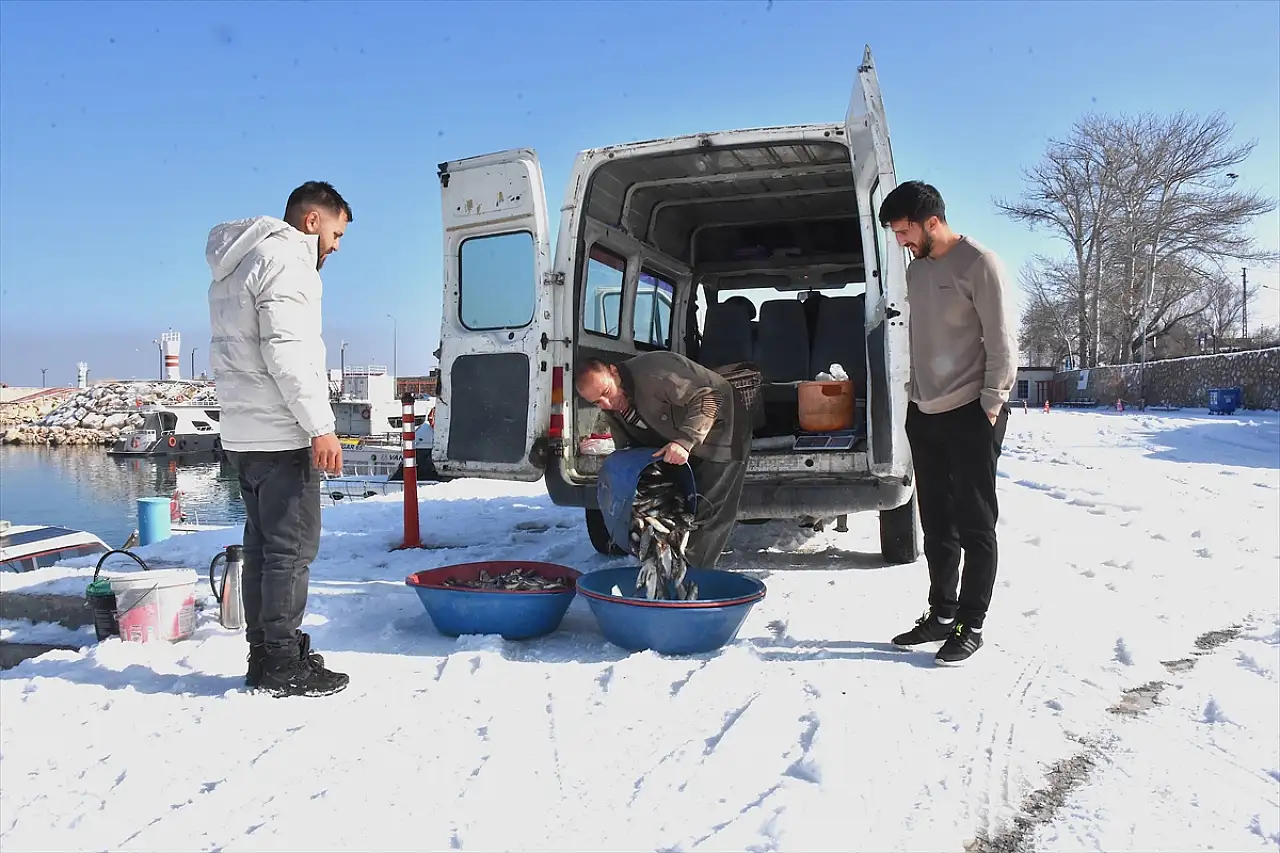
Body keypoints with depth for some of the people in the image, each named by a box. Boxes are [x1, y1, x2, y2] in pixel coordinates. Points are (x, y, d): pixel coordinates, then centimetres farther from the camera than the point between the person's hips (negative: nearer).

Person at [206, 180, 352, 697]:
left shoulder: (238, 264, 22)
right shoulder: (284, 259, -10)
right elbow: (286, 352, -20)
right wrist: (320, 426, -20)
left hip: (243, 435, 10)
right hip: (280, 436, -10)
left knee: (263, 544, 13)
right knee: (292, 548, -5)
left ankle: (264, 655, 20)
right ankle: (284, 665, 1)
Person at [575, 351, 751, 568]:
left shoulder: (652, 374, -32)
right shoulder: (612, 409, -2)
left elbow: (708, 397, -34)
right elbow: (625, 450, 11)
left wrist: (684, 441, -43)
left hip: (722, 436, -9)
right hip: (682, 445, 9)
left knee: (706, 513, -11)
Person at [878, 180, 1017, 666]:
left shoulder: (978, 263, -10)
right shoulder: (916, 269, 13)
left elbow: (1001, 342, -12)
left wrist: (991, 405, -14)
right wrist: (914, 392, 11)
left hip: (969, 413, -7)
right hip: (923, 412, 8)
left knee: (974, 524, 0)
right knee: (936, 522, 13)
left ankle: (971, 625, 9)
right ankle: (942, 613, 24)